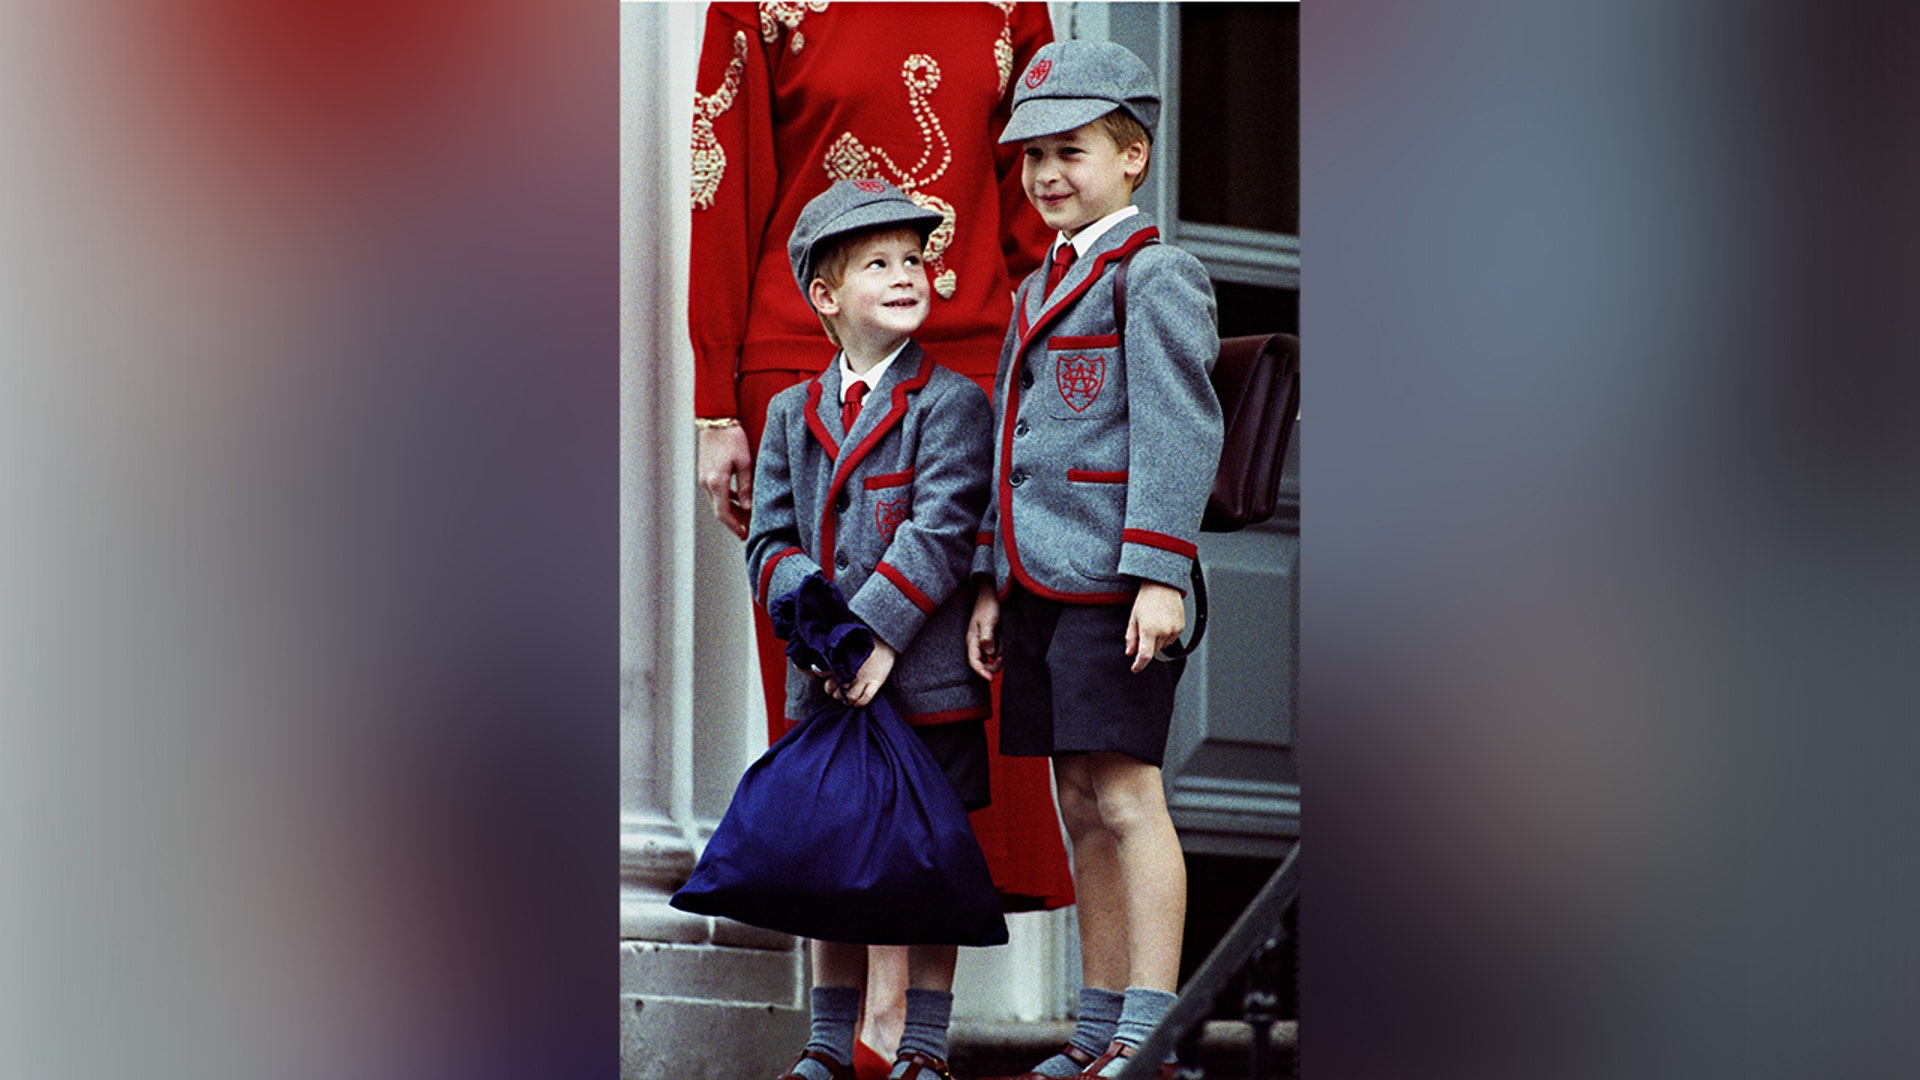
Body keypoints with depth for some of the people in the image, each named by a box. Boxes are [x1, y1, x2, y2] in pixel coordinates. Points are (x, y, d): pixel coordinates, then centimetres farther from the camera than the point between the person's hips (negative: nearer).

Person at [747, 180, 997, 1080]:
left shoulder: (951, 403, -3)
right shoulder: (792, 413, 11)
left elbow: (943, 531, -13)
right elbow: (769, 542, 7)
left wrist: (876, 631, -21)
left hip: (926, 677, -4)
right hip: (823, 679, 4)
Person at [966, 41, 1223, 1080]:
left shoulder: (1155, 275, -6)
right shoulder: (1040, 290, 20)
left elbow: (1180, 430, -13)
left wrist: (1159, 572, -19)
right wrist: (991, 584, 18)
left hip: (1112, 584, -8)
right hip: (1042, 584, 8)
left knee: (1127, 797, -9)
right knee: (1080, 805, 10)